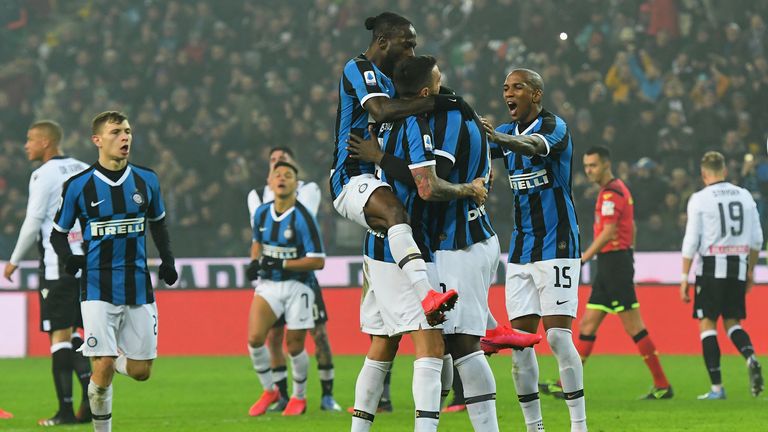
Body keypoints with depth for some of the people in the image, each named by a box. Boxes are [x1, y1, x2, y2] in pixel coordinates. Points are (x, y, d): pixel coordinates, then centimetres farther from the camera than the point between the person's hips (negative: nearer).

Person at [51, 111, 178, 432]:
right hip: (98, 290, -3)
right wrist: (68, 258, -15)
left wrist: (167, 261, 7)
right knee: (103, 370, -12)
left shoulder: (146, 180, 5)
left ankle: (108, 356, 37)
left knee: (140, 371, 4)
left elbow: (157, 223, 21)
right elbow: (58, 233, 6)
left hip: (138, 288, 3)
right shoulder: (78, 185, -4)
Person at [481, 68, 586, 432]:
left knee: (558, 336, -12)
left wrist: (496, 137, -51)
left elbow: (535, 147, -32)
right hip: (521, 249, 7)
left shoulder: (555, 127, -10)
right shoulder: (508, 132, 14)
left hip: (556, 247, -7)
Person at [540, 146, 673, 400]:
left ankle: (662, 386, -3)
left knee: (633, 326, -7)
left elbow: (608, 233, -21)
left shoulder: (611, 193, -14)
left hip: (614, 262, -10)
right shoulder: (619, 189, 17)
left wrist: (583, 258, -15)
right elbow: (631, 229, 22)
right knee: (587, 325, 8)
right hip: (609, 266, 10)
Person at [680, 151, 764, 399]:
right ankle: (750, 356, -17)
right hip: (738, 267, 4)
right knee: (732, 322, 14)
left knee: (707, 323, 2)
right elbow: (756, 239, 10)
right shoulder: (745, 196, 9)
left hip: (711, 267, -4)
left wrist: (684, 277, -2)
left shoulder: (700, 199, -5)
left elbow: (691, 241, -7)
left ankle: (716, 387, -4)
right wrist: (750, 270, 21)